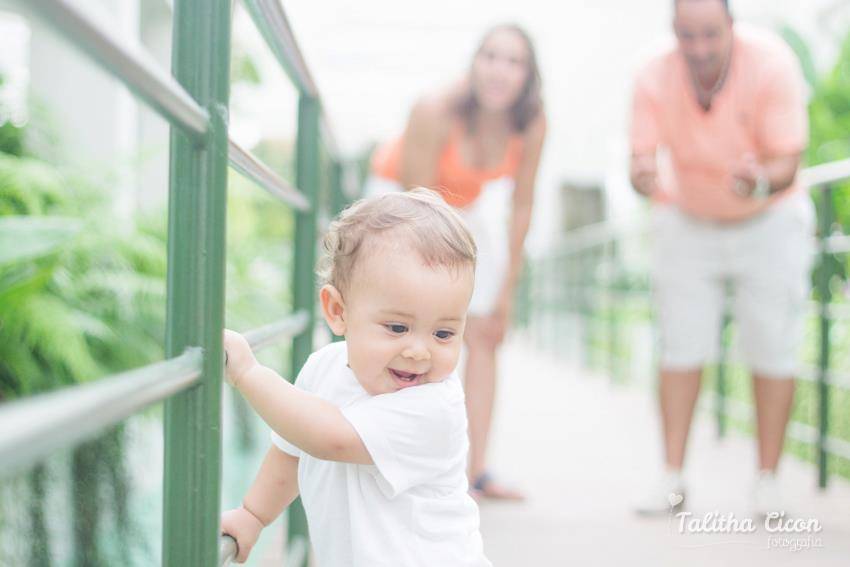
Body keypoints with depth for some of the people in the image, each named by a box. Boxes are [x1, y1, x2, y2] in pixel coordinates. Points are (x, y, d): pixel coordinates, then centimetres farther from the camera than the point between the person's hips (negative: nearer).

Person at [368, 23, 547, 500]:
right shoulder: (435, 113, -35)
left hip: (473, 204, 5)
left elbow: (521, 206, -11)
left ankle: (477, 470, 3)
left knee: (484, 335, -1)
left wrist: (507, 291, -9)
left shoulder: (532, 124, -23)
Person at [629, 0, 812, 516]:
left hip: (768, 220, -1)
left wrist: (761, 181, -51)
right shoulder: (656, 79, -21)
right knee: (681, 347, -2)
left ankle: (768, 479, 7)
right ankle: (673, 477, 4)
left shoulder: (772, 64, -26)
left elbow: (788, 165, -28)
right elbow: (643, 160, -21)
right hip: (687, 222, 1)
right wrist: (644, 176, -45)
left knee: (773, 349, -3)